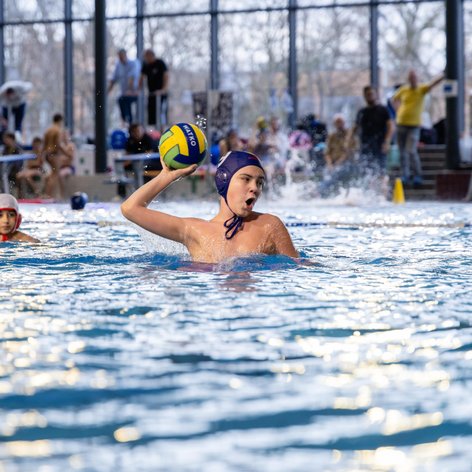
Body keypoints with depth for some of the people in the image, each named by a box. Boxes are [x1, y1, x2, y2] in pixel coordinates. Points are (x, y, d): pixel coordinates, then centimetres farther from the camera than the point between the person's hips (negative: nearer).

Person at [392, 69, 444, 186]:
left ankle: (418, 176, -2)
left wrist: (444, 76, -37)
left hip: (414, 125, -4)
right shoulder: (403, 89, 4)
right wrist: (398, 110, 9)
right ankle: (405, 175, 19)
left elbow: (432, 84, -21)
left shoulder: (422, 89, -4)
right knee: (402, 153, 8)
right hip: (401, 124, 4)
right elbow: (394, 99, 22)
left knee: (411, 151, -13)